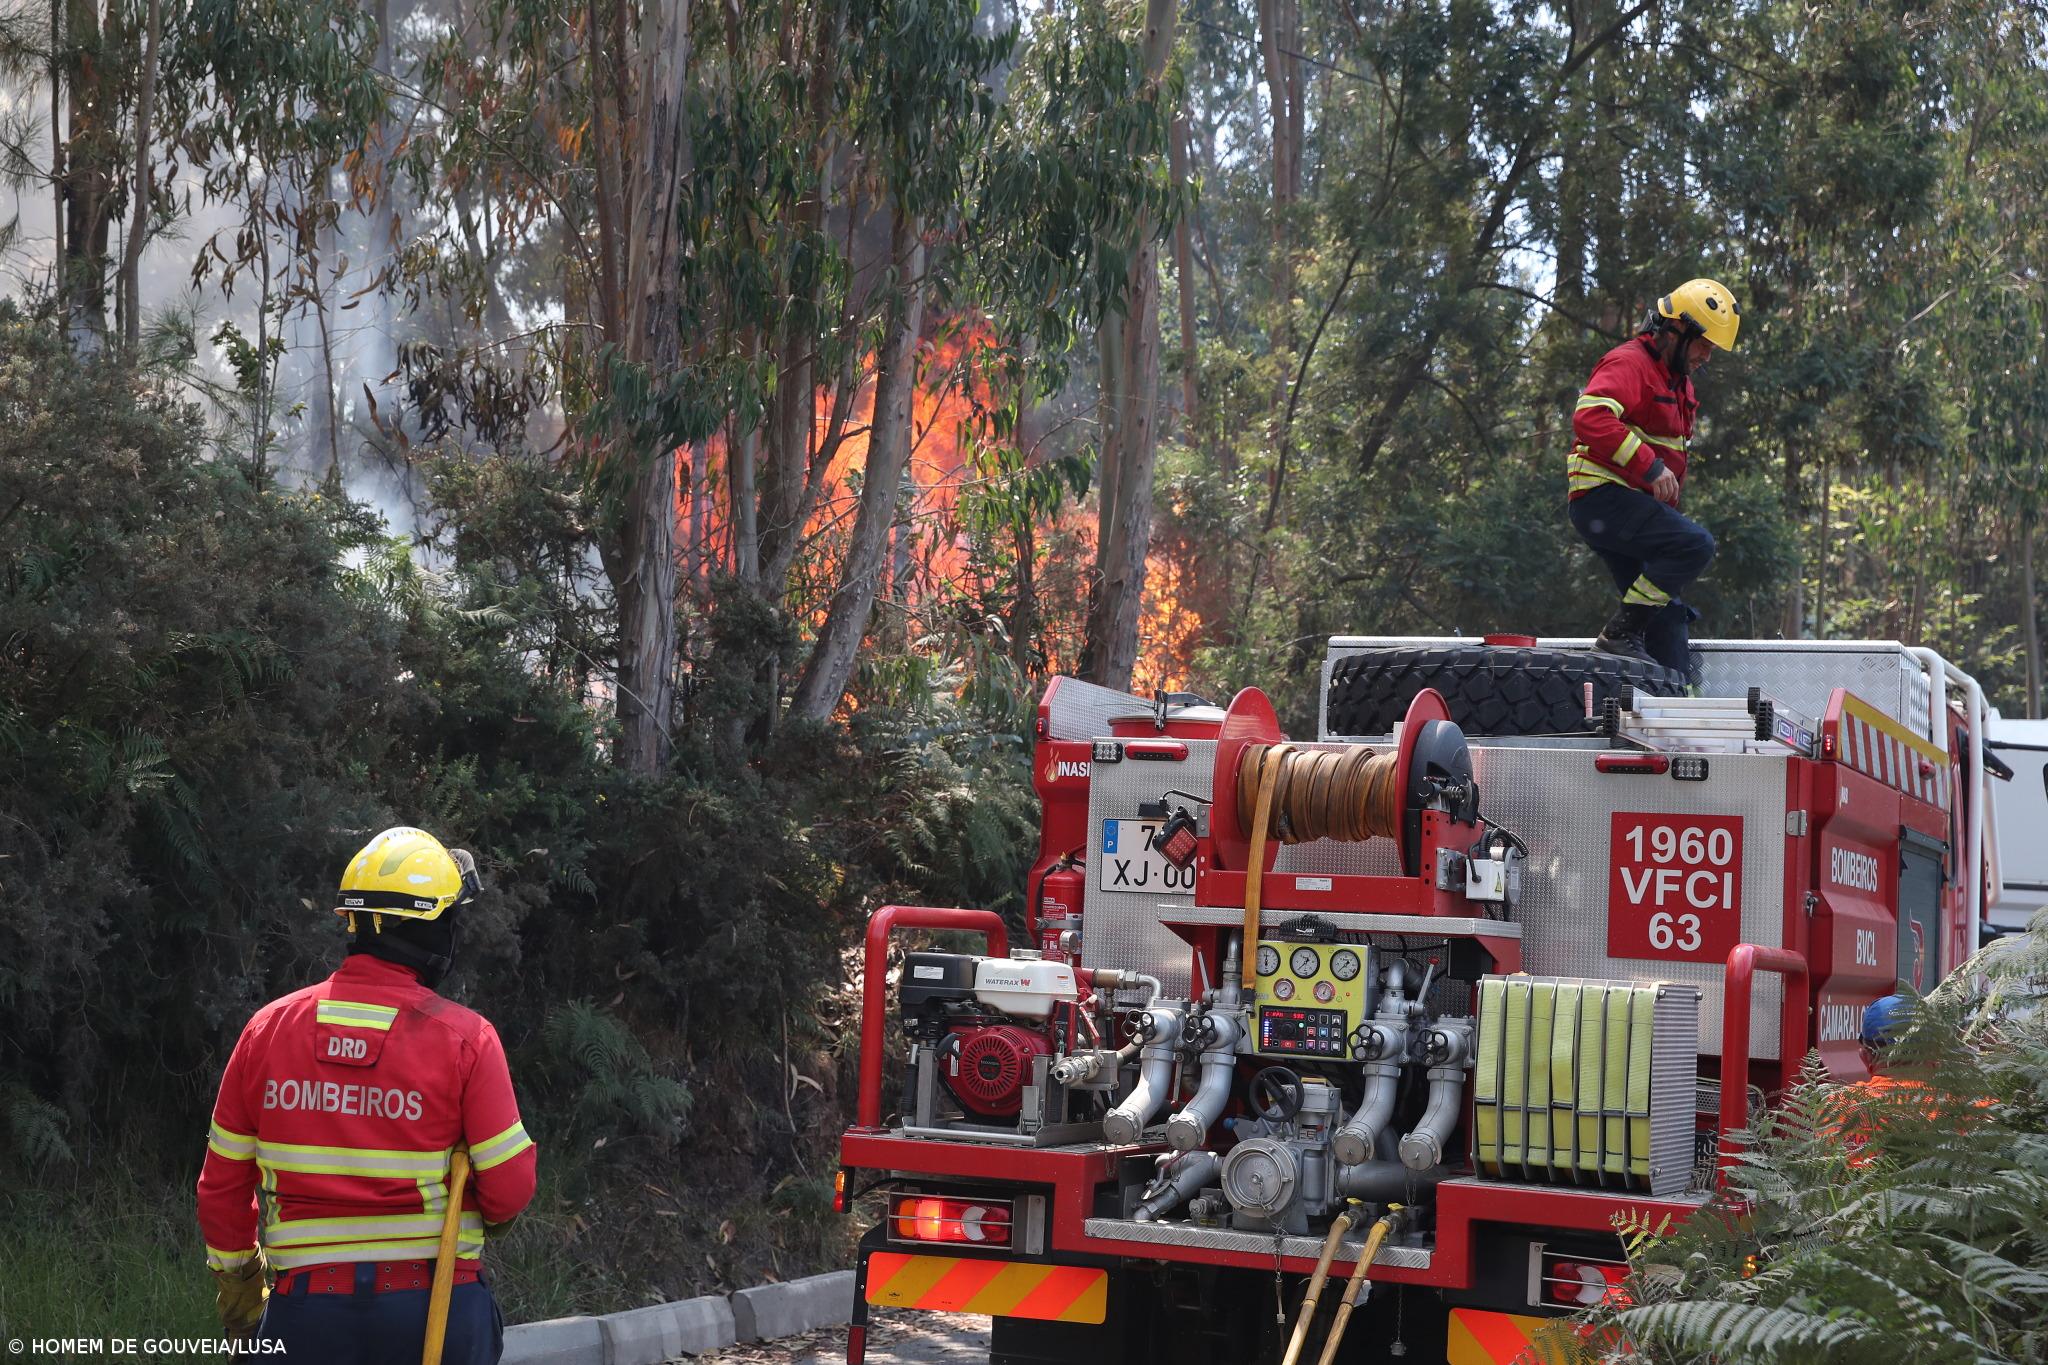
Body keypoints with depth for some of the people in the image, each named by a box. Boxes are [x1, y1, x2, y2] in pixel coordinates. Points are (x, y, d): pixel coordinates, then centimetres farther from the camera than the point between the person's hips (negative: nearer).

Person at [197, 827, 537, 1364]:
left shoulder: (269, 1028, 1)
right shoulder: (464, 1037, -8)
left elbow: (222, 1185, 7)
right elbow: (510, 1189, -8)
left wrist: (237, 1289, 21)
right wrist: (480, 1220, 16)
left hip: (307, 1308, 2)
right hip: (436, 1310, -2)